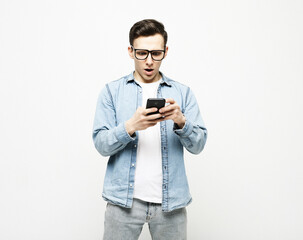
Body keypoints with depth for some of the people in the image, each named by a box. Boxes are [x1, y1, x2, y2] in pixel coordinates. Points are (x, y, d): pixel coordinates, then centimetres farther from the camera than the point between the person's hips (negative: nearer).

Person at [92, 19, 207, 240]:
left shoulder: (183, 93, 7)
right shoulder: (112, 91, 4)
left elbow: (198, 145, 1)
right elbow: (101, 144, -3)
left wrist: (180, 122, -18)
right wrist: (130, 127, -21)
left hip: (171, 200, 1)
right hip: (124, 199, -1)